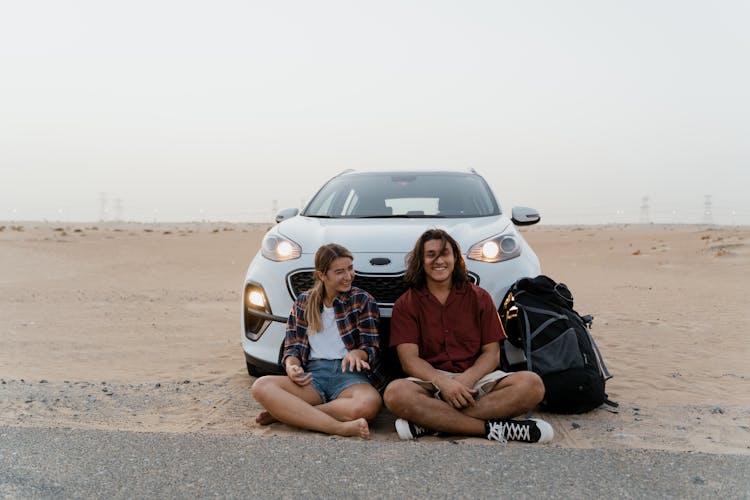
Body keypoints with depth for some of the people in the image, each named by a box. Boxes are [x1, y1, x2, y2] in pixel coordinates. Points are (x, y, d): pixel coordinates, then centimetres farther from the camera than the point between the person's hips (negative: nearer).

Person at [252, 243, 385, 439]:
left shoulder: (363, 300, 9)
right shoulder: (303, 302, 16)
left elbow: (372, 347, 4)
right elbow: (292, 347, 13)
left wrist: (357, 353, -21)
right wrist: (291, 366, -11)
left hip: (350, 374, -1)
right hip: (312, 374, 2)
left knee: (370, 403, -39)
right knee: (261, 386, -28)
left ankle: (284, 412, -24)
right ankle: (340, 427, -34)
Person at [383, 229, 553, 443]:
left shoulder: (479, 297, 11)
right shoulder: (406, 304, 6)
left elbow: (492, 353, 5)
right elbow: (409, 359, -5)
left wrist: (466, 379, -16)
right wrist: (444, 382, -24)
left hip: (475, 379, 2)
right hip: (431, 381, -2)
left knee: (532, 384, -26)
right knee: (395, 393, -35)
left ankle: (430, 423, -31)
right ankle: (491, 428, -30)